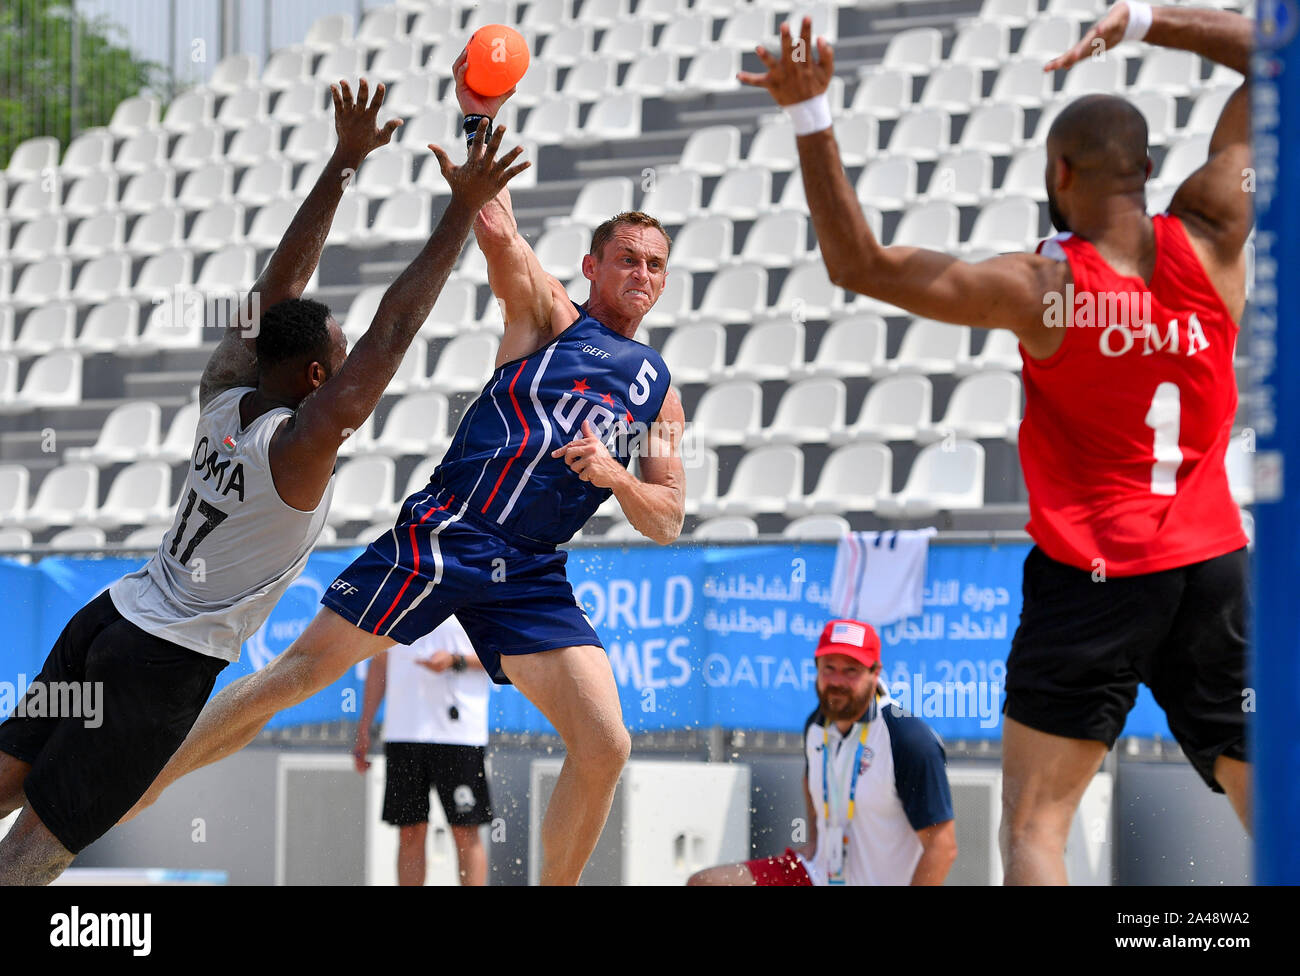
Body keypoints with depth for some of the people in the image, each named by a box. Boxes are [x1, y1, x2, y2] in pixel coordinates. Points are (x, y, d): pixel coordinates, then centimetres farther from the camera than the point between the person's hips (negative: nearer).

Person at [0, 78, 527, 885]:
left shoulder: (225, 394, -2)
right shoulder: (301, 451, -21)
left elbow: (281, 283, 5)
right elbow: (394, 331, -22)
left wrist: (344, 164, 5)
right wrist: (464, 211, -20)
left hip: (113, 616, 7)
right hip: (166, 664, -7)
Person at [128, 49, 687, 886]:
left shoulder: (658, 389, 15)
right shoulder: (547, 315, 5)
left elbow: (668, 522, 13)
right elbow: (496, 231, -14)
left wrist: (617, 478, -8)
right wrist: (481, 122, -25)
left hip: (530, 576, 3)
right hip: (443, 533, -3)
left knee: (605, 747, -9)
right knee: (297, 674, -2)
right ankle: (128, 792, 9)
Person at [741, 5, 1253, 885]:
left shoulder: (1041, 291, -12)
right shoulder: (1209, 242, -4)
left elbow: (859, 264, -7)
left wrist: (811, 116, -8)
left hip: (1089, 574, -3)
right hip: (1213, 562, 3)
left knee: (1033, 826, 3)